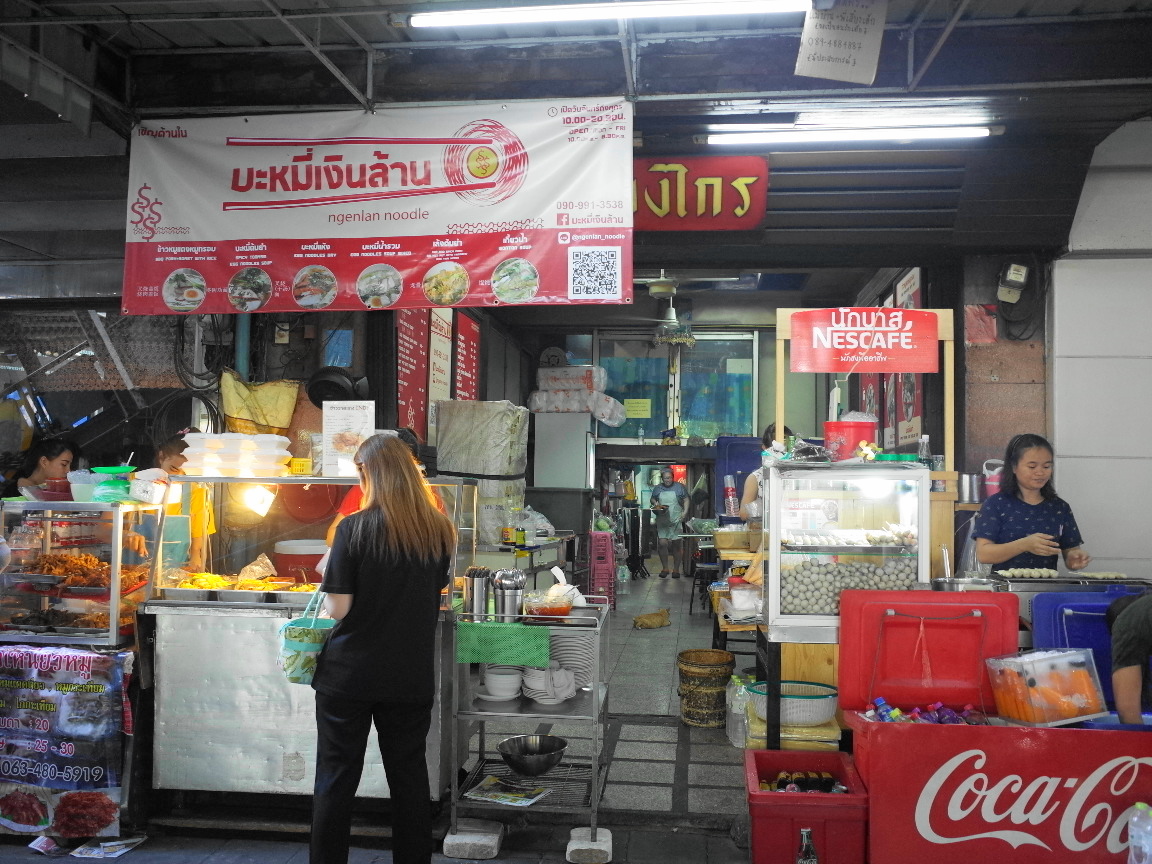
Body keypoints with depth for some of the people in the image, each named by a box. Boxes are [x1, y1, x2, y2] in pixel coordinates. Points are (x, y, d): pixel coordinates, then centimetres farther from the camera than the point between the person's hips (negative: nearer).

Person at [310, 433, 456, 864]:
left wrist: (328, 575, 5)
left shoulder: (354, 528, -13)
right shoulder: (438, 530, -2)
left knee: (336, 779, 10)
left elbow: (337, 608, -13)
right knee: (409, 776, 15)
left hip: (349, 677, -3)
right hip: (412, 678, 3)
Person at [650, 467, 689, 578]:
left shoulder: (679, 487, 3)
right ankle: (665, 568, 8)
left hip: (676, 520, -1)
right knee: (662, 543, -7)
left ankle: (676, 569, 13)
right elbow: (652, 499, 20)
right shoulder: (657, 488, 9)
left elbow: (686, 500, 6)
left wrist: (685, 512, -8)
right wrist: (655, 504, -2)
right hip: (662, 521, 1)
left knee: (676, 545, 2)